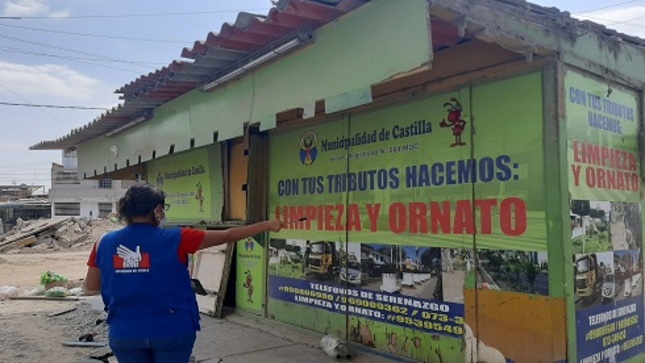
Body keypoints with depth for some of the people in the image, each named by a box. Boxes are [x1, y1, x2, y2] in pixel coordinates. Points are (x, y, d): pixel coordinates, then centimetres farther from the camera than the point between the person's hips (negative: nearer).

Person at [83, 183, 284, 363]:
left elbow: (89, 287, 7)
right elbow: (227, 236, -6)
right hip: (172, 330, -3)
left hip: (124, 333, 3)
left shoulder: (104, 243, -3)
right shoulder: (175, 239, -12)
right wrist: (266, 225, 5)